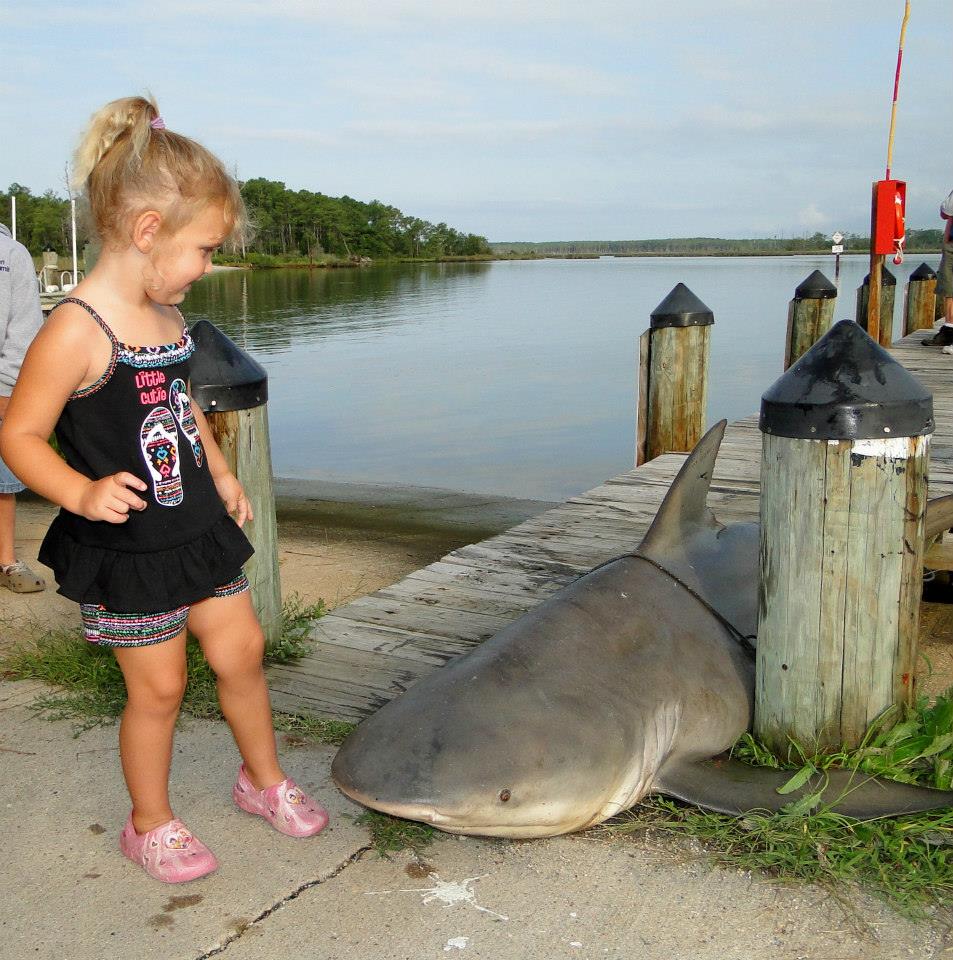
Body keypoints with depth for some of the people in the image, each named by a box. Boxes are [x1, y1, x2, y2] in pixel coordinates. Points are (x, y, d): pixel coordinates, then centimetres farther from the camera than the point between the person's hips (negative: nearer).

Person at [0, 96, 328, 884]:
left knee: (242, 649, 15)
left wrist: (220, 472, 16)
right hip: (128, 548, -7)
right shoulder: (76, 332, -22)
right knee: (158, 686, 5)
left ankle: (264, 778, 38)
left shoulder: (167, 316, 4)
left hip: (198, 526, 8)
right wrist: (82, 493, -32)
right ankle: (151, 825, 29)